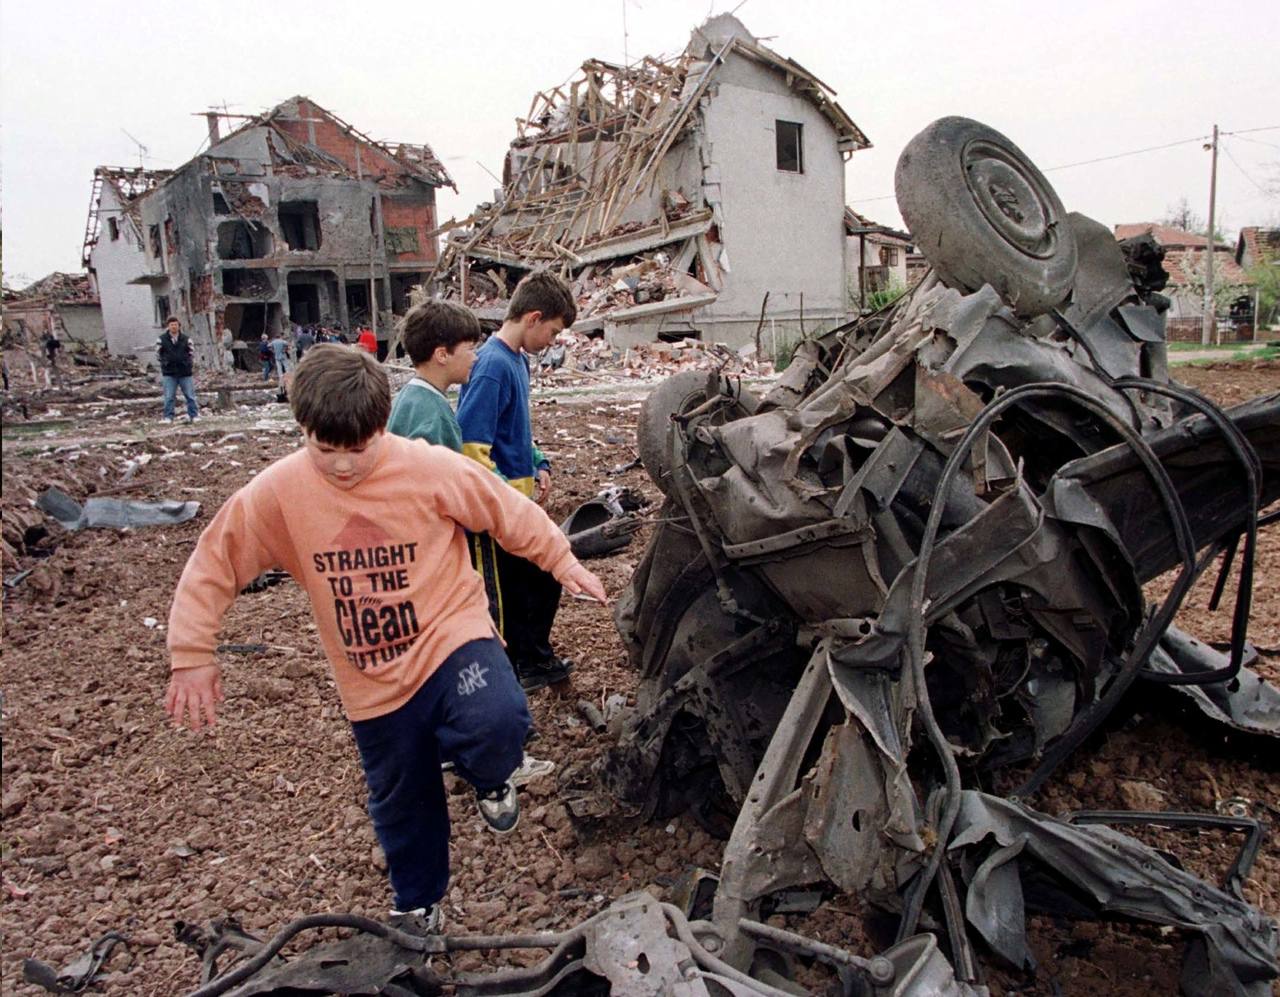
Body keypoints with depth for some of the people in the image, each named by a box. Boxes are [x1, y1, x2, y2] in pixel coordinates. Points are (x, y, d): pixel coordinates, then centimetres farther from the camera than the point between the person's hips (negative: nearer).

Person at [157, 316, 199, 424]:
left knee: (190, 395, 2)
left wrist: (187, 361, 2)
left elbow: (192, 353, 11)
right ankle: (168, 417, 6)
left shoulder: (186, 339, 4)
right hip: (169, 373, -1)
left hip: (185, 372, 1)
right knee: (169, 397, 0)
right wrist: (165, 361, 4)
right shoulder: (162, 339, 3)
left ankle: (194, 415, 10)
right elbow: (157, 354, 11)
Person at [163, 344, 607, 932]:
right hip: (373, 682, 3)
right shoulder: (276, 492, -11)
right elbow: (212, 567, -2)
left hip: (449, 636, -2)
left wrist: (562, 561, 4)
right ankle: (417, 904, 48)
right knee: (400, 802, 17)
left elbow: (510, 514, -2)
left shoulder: (432, 469, -15)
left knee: (496, 724, -32)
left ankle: (487, 778, 7)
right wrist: (191, 657, -6)